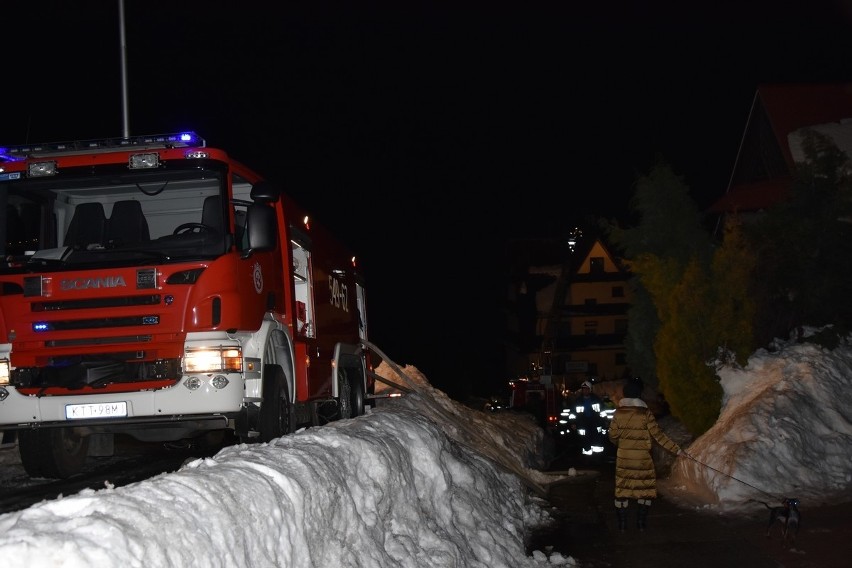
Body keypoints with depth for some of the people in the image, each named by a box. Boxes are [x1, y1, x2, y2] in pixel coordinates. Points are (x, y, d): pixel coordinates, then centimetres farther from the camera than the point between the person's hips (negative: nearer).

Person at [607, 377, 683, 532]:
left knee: (622, 489, 8)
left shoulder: (618, 412, -3)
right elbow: (658, 435, -12)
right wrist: (676, 450, -7)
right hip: (642, 459, -3)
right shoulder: (645, 413, -12)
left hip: (623, 458, 3)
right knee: (645, 489, 11)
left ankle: (622, 525, 12)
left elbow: (613, 435, 1)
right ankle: (641, 523, 11)